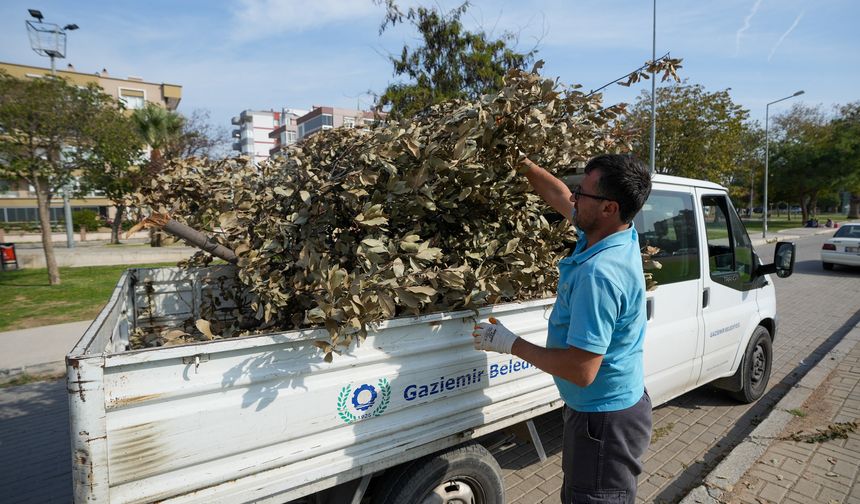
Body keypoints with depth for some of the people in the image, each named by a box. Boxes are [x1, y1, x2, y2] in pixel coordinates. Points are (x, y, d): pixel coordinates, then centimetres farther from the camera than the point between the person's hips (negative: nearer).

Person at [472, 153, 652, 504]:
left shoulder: (600, 273, -33)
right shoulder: (619, 234, -5)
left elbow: (581, 371, -32)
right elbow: (559, 196, 12)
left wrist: (510, 344, -22)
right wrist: (522, 163, 10)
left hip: (604, 419, -9)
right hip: (611, 405, 9)